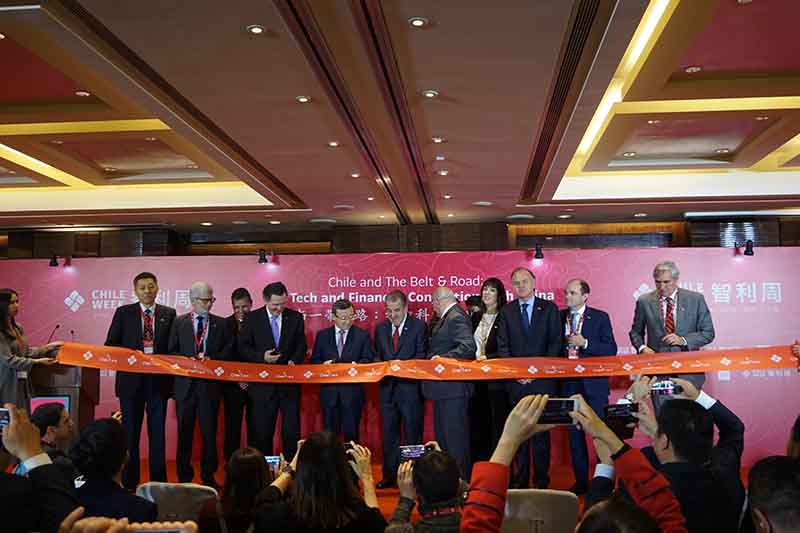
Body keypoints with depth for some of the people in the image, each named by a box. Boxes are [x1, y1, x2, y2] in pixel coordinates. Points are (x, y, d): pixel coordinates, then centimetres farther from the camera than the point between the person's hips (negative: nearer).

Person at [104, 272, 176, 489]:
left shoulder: (169, 314, 5)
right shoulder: (123, 313, 5)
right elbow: (110, 345, 2)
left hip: (159, 380, 0)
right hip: (131, 379, 0)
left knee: (158, 431, 7)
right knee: (130, 431, 7)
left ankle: (158, 481, 15)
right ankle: (129, 482, 16)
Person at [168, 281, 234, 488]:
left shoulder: (221, 324, 7)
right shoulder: (179, 322, 6)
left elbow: (229, 351, 4)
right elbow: (172, 351, 3)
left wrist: (211, 359, -11)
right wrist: (190, 359, -11)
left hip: (210, 384, 0)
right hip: (185, 383, 0)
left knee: (209, 431, 3)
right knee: (184, 431, 7)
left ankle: (208, 476, 14)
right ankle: (184, 476, 18)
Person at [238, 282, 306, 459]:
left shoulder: (296, 318, 3)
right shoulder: (252, 318, 0)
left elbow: (301, 346, 7)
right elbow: (243, 348, 1)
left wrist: (294, 360, -12)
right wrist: (261, 357, -15)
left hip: (290, 382, 1)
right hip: (263, 383, -1)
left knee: (292, 430, 4)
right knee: (262, 430, 7)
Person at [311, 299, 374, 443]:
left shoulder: (362, 335, 4)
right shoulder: (322, 335, 8)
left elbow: (368, 359, 0)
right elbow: (314, 360, 8)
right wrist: (323, 365, -14)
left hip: (353, 391, -1)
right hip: (329, 391, 2)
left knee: (351, 432, 4)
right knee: (329, 432, 8)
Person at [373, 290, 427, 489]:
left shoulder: (419, 326, -2)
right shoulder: (381, 328, 12)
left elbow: (422, 356, -6)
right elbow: (377, 356, 15)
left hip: (410, 387, -4)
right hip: (387, 387, 4)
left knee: (412, 434, 2)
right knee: (389, 434, 11)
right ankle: (389, 476, 20)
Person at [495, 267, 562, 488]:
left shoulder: (549, 308, 5)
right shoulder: (507, 312, 10)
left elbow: (556, 343, 0)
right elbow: (503, 346, 6)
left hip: (542, 378, -2)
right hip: (515, 380, 2)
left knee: (541, 429, 1)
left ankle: (541, 480, 8)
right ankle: (520, 479, 12)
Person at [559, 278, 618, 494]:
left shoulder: (600, 317, -1)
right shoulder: (559, 317, 8)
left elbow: (611, 350, -7)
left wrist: (584, 343, -16)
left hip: (594, 383, -3)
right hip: (568, 383, 3)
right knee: (574, 433, 8)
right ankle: (581, 481, 18)